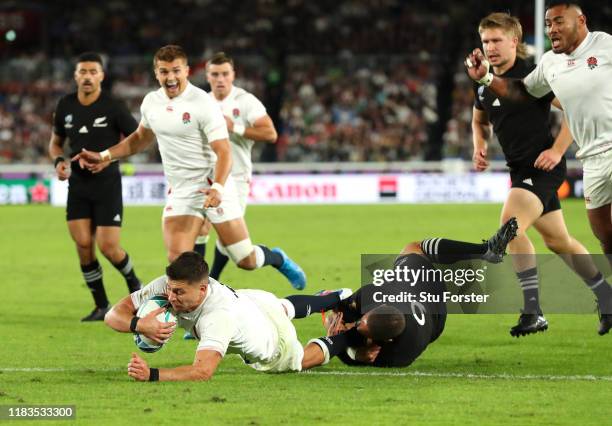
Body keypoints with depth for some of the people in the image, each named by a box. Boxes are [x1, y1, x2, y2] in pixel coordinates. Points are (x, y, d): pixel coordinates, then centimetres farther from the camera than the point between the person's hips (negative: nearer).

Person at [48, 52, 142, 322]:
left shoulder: (113, 108, -10)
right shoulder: (65, 106, 3)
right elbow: (56, 141, 17)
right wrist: (59, 161, -4)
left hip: (107, 185, -4)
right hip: (78, 185, 4)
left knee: (108, 247, -8)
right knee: (83, 244, -5)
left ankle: (134, 285, 24)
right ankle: (101, 307, 8)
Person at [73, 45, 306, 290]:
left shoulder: (203, 104, -15)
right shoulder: (151, 102, 4)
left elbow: (223, 152, -19)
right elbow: (141, 138, 25)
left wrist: (217, 188, -35)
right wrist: (105, 156, 17)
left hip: (213, 187, -5)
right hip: (179, 193, 5)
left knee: (245, 260, -2)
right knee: (178, 260, -14)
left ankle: (276, 258, 32)